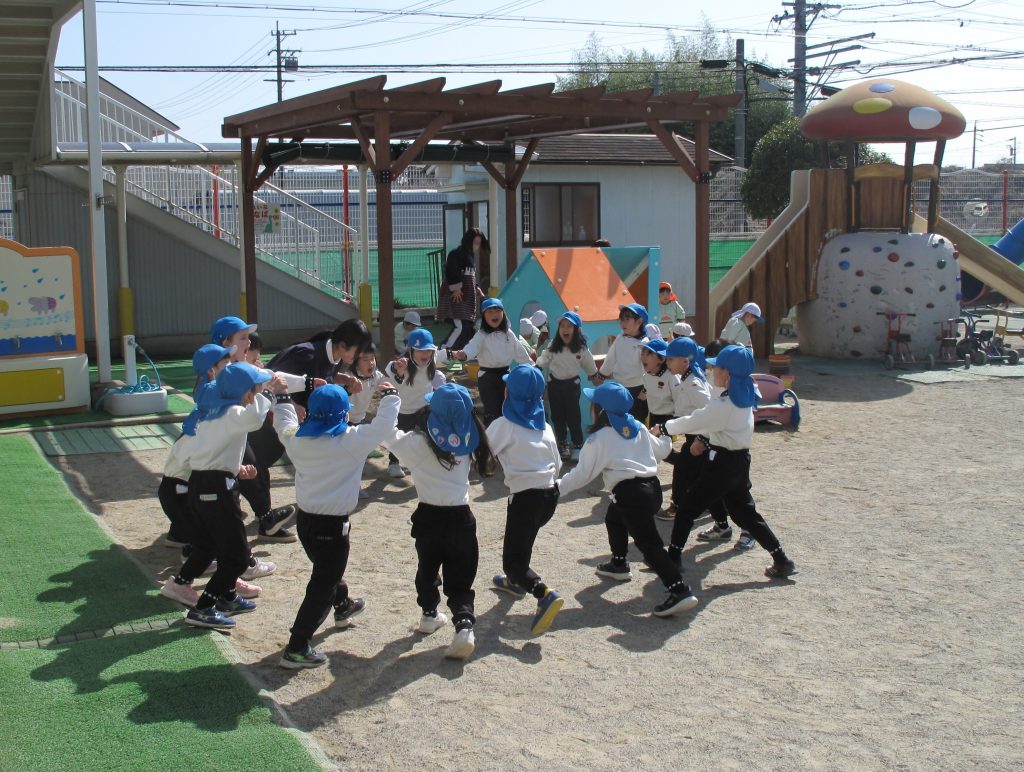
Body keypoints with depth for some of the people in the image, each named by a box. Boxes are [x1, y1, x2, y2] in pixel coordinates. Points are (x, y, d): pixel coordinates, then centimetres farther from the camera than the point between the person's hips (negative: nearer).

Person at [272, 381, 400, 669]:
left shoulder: (296, 439, -4)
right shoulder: (351, 442, -20)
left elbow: (283, 422, 18)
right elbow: (384, 426, -13)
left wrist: (282, 398, 35)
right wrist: (390, 395, 3)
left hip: (305, 519, 7)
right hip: (333, 525, -7)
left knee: (328, 569, 31)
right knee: (322, 586, 1)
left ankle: (343, 605, 58)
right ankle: (297, 649, -1)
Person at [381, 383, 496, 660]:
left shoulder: (420, 443, -12)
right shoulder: (467, 439, -2)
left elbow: (386, 434, -2)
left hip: (430, 516, -2)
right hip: (461, 517, 2)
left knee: (427, 569, 24)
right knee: (460, 579, 6)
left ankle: (429, 615, 39)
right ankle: (464, 625, -14)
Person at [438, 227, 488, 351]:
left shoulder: (470, 255, 18)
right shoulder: (457, 253, -11)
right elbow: (450, 271, -20)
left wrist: (476, 288, 15)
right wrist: (456, 288, -22)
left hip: (467, 297, 10)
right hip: (457, 296, -10)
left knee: (468, 328, 8)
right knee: (460, 327, -17)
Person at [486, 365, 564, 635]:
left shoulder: (505, 425, -8)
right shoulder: (545, 427, 10)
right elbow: (557, 464, 15)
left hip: (526, 497, -7)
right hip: (550, 494, 7)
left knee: (514, 560, -4)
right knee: (520, 536, 32)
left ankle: (545, 594, -27)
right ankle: (515, 581, 48)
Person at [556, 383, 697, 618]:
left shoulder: (598, 439, -4)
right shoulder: (638, 428, 14)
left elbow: (582, 473, -4)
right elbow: (661, 450, 25)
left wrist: (558, 489, 6)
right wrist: (665, 438, 47)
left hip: (631, 494, -9)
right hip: (652, 487, 9)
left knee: (649, 544, -11)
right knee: (614, 518, 32)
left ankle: (680, 591, -21)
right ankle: (619, 565, 47)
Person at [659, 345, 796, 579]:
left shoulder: (725, 404, -21)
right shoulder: (744, 397, 6)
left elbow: (693, 422, -13)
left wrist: (665, 427, 2)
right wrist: (678, 428, 13)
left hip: (724, 463, -9)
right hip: (740, 460, 9)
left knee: (687, 509, 3)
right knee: (744, 512, 18)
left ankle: (673, 557, 9)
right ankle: (781, 560, 16)